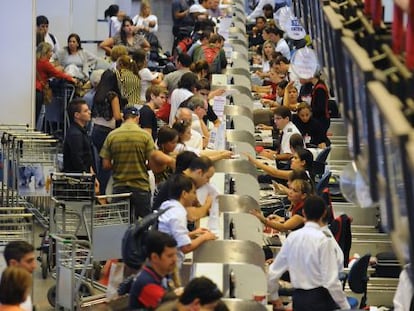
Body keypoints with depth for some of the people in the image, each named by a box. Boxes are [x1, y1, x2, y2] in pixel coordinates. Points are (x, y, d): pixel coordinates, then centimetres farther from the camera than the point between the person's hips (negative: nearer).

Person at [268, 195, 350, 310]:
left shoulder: (292, 237, 3)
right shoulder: (323, 239, -13)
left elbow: (272, 273, 9)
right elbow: (331, 280, -17)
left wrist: (274, 297, 25)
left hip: (298, 299, 6)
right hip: (320, 298, -6)